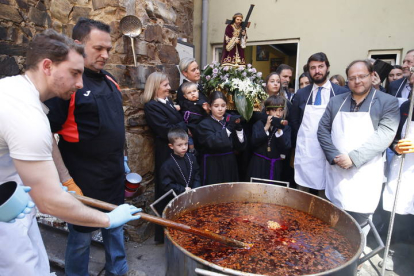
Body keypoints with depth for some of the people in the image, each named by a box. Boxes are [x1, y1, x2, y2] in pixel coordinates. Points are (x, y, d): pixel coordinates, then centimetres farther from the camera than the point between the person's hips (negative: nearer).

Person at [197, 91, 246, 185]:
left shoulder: (229, 121, 9)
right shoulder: (204, 124, -5)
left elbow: (241, 145, 4)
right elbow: (213, 142, -23)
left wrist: (238, 128, -9)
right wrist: (229, 127, -22)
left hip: (230, 164, 5)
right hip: (213, 166, -4)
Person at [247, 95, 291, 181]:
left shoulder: (285, 128, 2)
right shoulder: (259, 124, 2)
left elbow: (286, 147, -10)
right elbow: (254, 142, -12)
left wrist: (279, 130, -18)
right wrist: (266, 127, -15)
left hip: (275, 167, 1)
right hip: (259, 165, -1)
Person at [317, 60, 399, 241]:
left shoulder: (388, 102, -1)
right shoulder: (336, 101, 9)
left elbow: (384, 136, -13)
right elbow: (323, 130, 5)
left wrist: (354, 157, -20)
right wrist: (334, 156, -9)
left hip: (364, 176, -3)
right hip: (336, 172, 4)